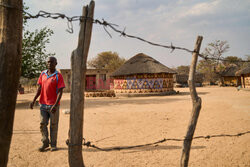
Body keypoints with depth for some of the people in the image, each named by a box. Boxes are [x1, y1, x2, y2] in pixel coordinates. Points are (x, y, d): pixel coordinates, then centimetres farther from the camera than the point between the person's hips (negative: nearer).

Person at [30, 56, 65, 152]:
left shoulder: (58, 76, -6)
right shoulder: (43, 74, 10)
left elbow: (60, 92, -11)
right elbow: (39, 89, 12)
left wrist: (55, 105, -20)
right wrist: (34, 101, 1)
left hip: (53, 105, -4)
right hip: (43, 104, 5)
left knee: (53, 125, 4)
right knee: (43, 124, 8)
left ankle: (53, 144, 17)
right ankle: (45, 143, 22)